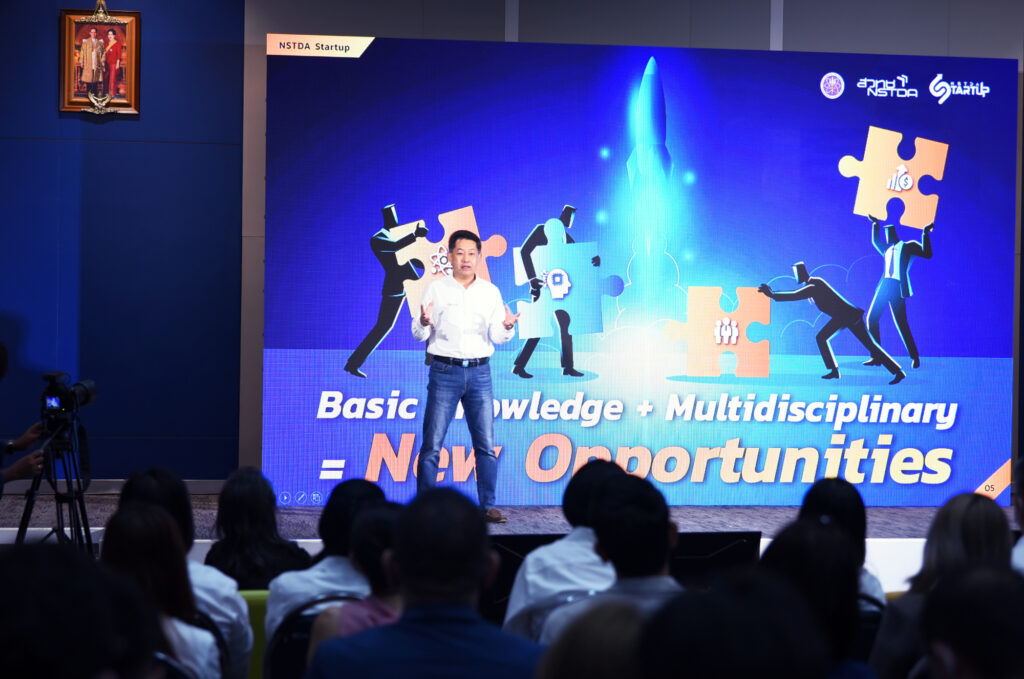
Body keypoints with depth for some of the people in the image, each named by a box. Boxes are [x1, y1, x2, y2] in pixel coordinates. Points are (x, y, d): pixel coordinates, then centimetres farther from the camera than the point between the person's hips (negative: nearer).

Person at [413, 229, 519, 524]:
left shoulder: (490, 292, 9)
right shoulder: (436, 289, 2)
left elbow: (497, 337, 7)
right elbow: (419, 335, 1)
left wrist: (507, 327, -15)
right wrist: (424, 322, -21)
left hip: (479, 372, 2)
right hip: (445, 371, -2)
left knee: (486, 444, 1)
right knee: (432, 444, -3)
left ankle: (488, 505, 8)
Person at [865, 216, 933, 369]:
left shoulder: (908, 246, 7)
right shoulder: (887, 249, 26)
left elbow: (927, 254, -7)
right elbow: (875, 241, 45)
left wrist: (925, 233, -10)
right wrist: (875, 224, 47)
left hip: (897, 287, -7)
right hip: (884, 285, 8)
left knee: (901, 322, -11)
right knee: (872, 318, 2)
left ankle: (914, 357, -3)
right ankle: (876, 357, 6)